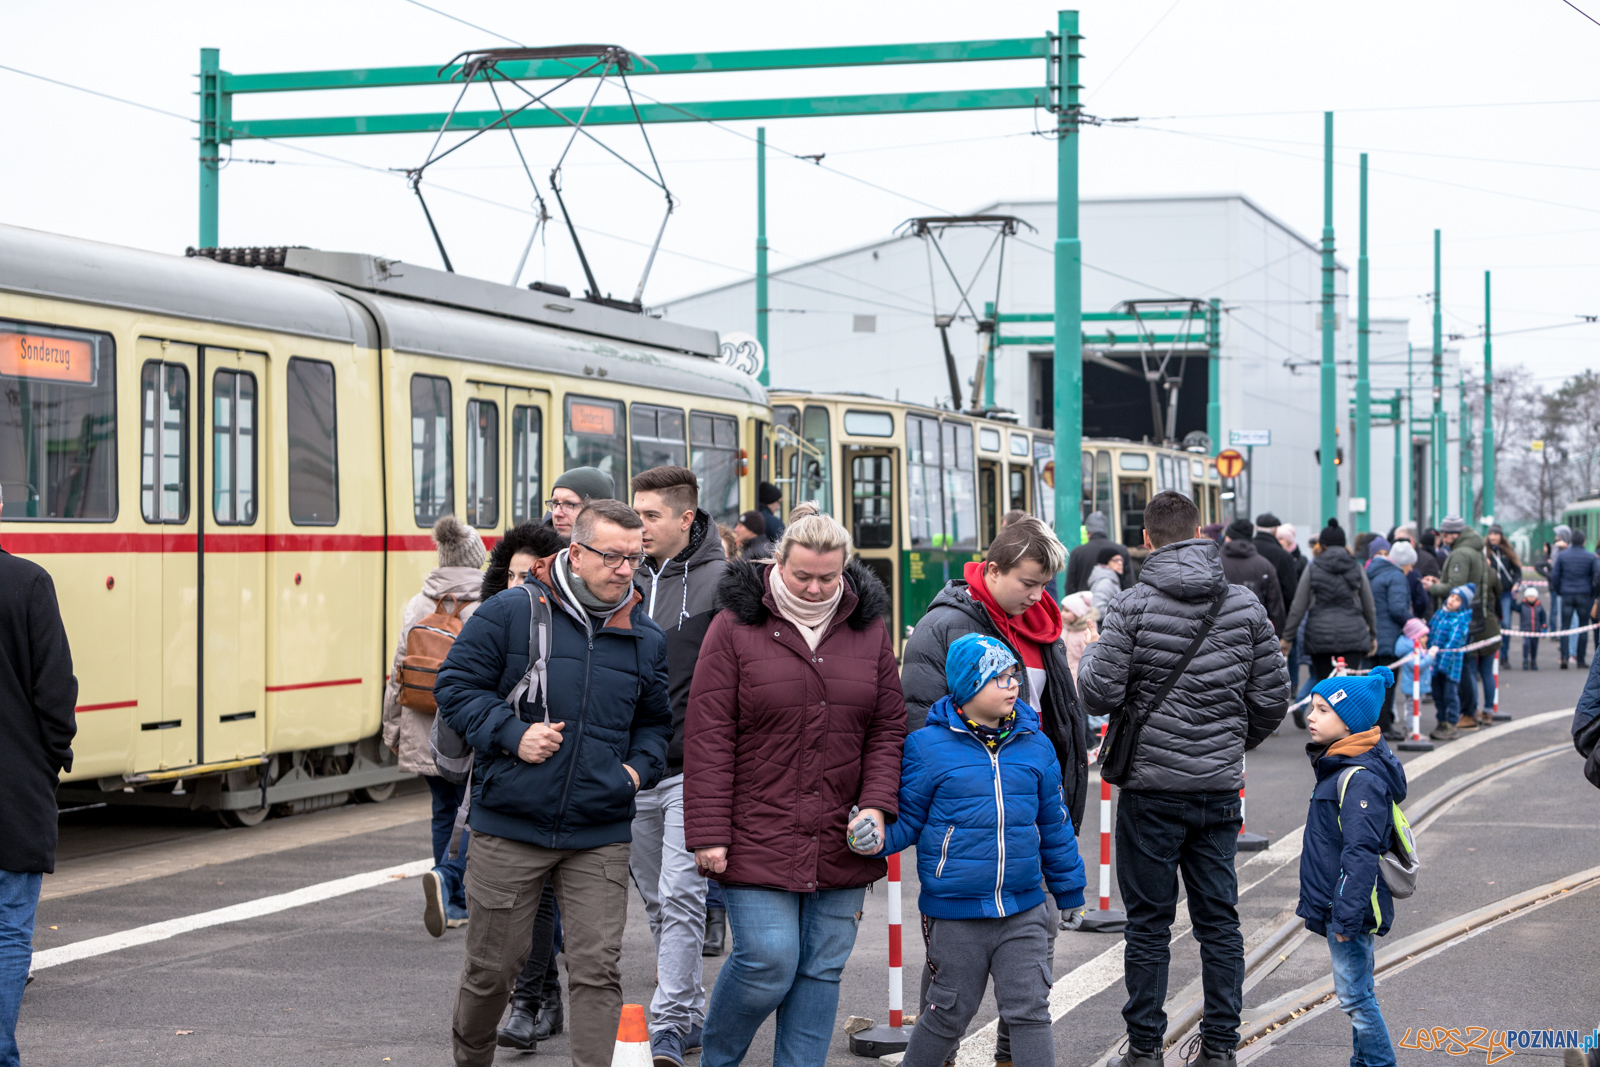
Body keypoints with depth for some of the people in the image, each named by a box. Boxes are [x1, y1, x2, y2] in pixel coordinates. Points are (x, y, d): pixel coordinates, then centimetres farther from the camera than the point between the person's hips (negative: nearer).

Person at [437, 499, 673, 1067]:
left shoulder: (647, 637, 9)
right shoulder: (510, 612, -4)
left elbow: (655, 722, 22)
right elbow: (456, 686, -1)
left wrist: (640, 766, 3)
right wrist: (511, 734, -14)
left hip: (600, 836, 2)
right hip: (508, 828, -2)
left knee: (598, 969, -5)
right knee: (493, 965, 9)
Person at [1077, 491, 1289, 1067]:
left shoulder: (1136, 606, -10)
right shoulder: (1246, 605, 2)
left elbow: (1101, 694, -13)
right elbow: (1272, 698, 6)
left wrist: (1089, 656, 8)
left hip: (1152, 787, -3)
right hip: (1220, 787, 3)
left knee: (1149, 923, 5)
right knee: (1219, 919, 10)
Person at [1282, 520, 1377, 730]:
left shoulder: (1313, 568, 1)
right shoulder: (1356, 568, 5)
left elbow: (1298, 607, 1)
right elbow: (1369, 607, 12)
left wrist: (1287, 636, 8)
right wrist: (1373, 635, 25)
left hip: (1319, 634, 0)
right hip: (1352, 634, 0)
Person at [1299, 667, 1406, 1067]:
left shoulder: (1361, 778, -20)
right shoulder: (1336, 766, 13)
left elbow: (1361, 853, -25)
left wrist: (1348, 913, -26)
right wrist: (1318, 907, 26)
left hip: (1351, 908, -11)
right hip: (1337, 907, 11)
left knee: (1354, 995, -6)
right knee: (1355, 993, 16)